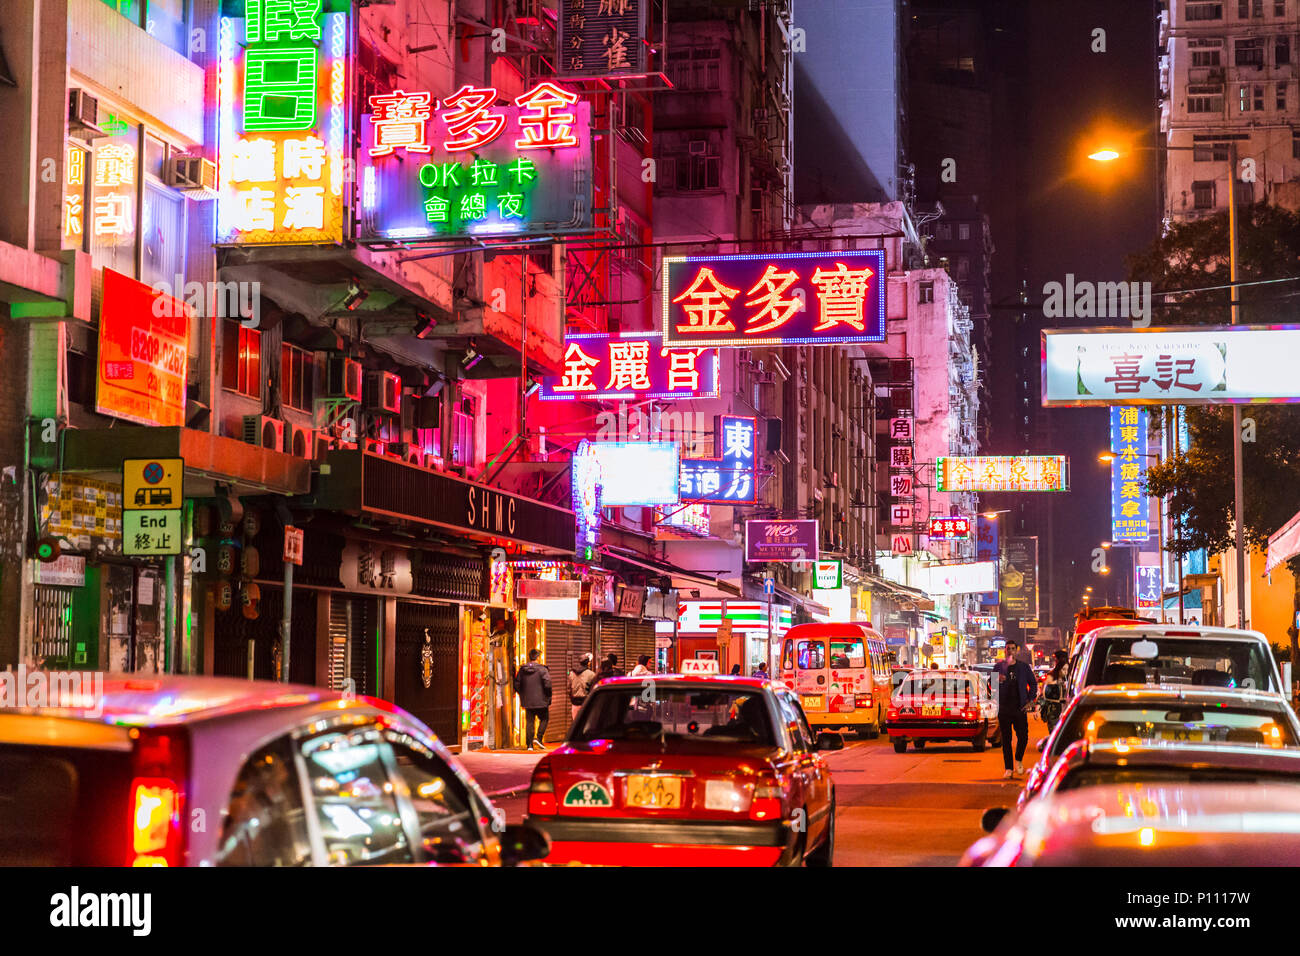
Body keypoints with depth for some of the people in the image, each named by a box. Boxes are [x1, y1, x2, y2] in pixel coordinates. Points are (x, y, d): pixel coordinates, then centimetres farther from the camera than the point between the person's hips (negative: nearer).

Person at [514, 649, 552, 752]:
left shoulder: (522, 669, 6)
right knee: (544, 719, 12)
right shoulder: (542, 669, -9)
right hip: (541, 701, -4)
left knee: (529, 722, 7)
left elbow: (517, 684, 7)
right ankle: (538, 738, -4)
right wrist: (548, 697, -1)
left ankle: (529, 745, 4)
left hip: (527, 701, 4)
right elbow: (547, 684, -15)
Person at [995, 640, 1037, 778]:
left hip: (1020, 708, 0)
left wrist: (1031, 700, 3)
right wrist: (997, 681, -20)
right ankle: (1008, 768, 8)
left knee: (1023, 737, -3)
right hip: (1004, 708, 0)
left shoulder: (1024, 667, 7)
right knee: (1006, 739, 2)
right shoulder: (999, 667, 5)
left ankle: (1018, 760, 23)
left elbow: (1033, 683, 14)